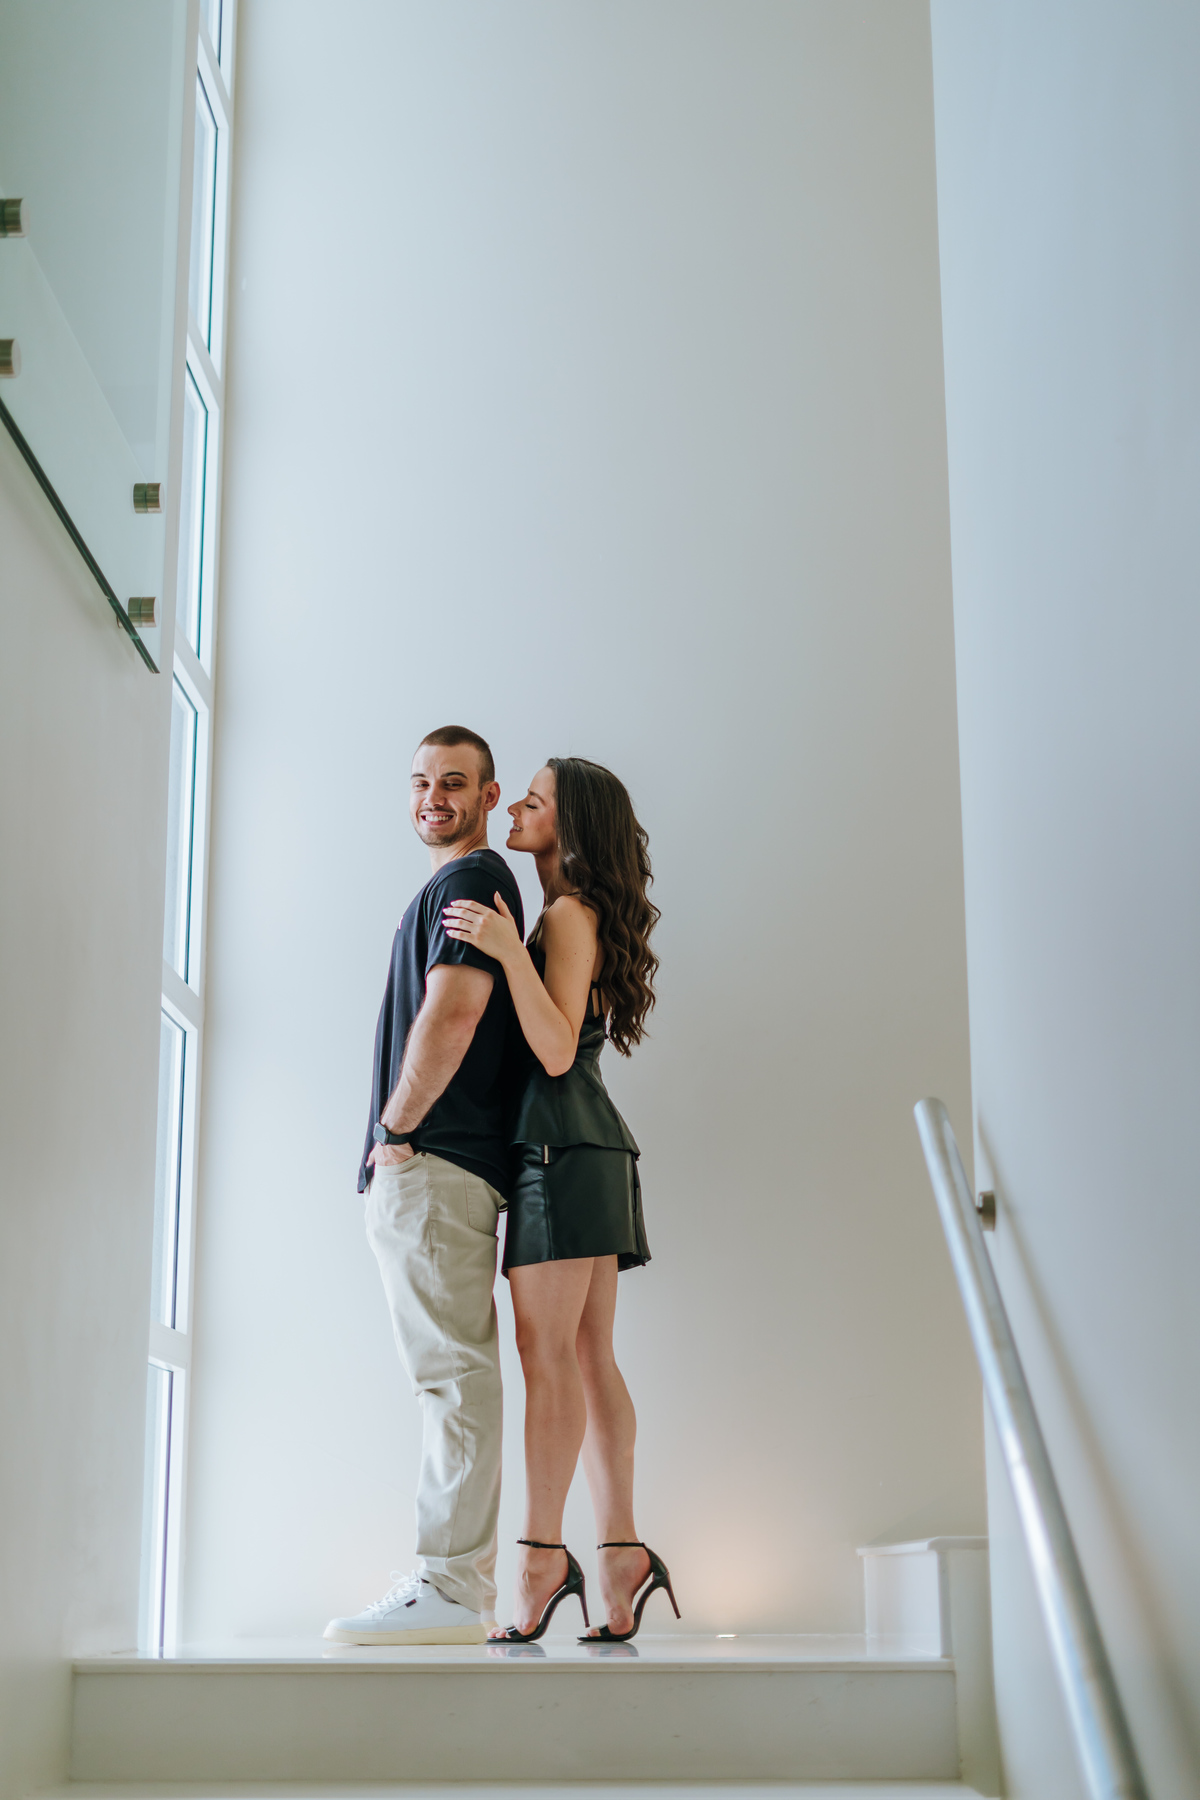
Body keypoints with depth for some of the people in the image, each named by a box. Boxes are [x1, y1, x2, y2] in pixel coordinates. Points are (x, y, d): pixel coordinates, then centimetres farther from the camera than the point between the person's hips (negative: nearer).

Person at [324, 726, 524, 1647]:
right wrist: (401, 1136, 17)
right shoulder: (469, 885, 25)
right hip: (453, 1165, 10)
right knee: (456, 1370, 9)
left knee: (453, 1367, -11)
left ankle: (448, 1588, -11)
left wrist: (395, 1129, -10)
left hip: (434, 1161, -10)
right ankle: (467, 1585, 13)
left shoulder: (470, 880, -6)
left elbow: (449, 1019, -18)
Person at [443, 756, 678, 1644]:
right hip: (590, 1149, 10)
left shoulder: (569, 915, -7)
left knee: (547, 1350, -10)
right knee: (590, 1357, 5)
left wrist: (510, 951, -25)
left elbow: (556, 1050, -17)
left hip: (563, 1141, -10)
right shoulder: (584, 917, 21)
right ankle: (622, 1553, 4)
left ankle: (542, 1553, -9)